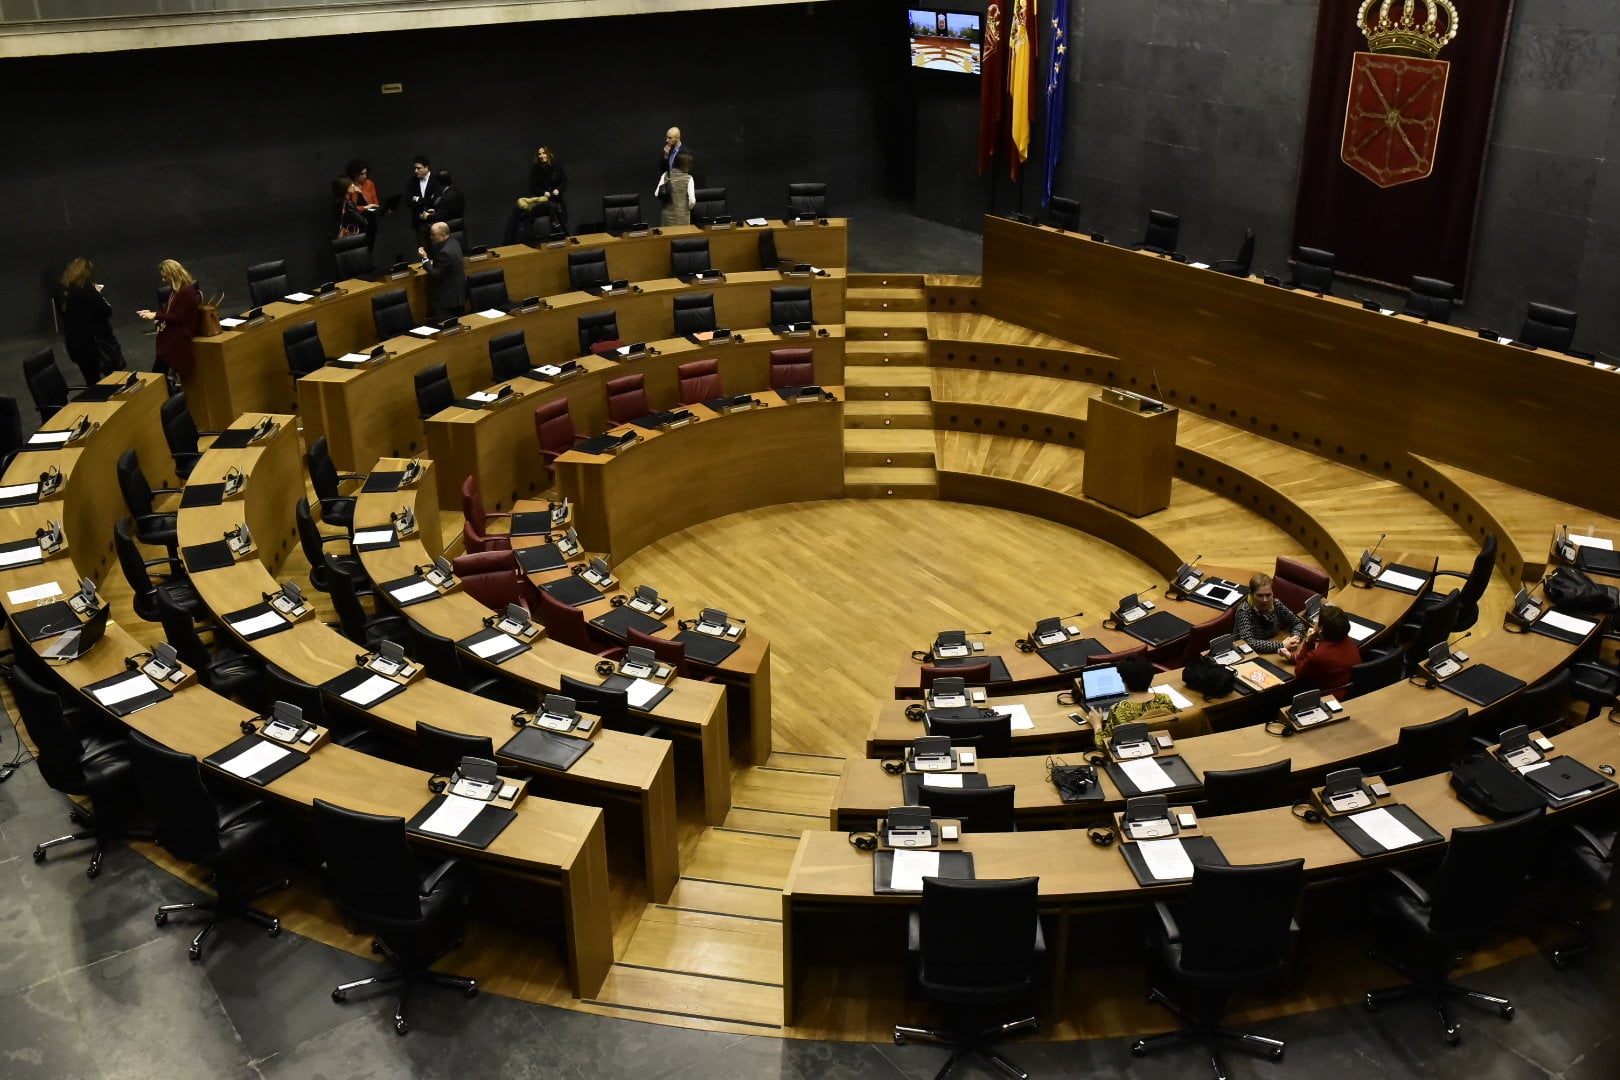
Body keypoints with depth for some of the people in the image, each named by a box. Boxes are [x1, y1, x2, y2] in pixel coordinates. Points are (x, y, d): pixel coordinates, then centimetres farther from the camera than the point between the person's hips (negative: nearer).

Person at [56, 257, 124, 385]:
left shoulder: (61, 291, 0)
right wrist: (98, 294, -1)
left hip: (75, 342, 7)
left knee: (91, 380, 16)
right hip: (96, 340, -7)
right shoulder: (87, 290, -21)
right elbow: (107, 311, -16)